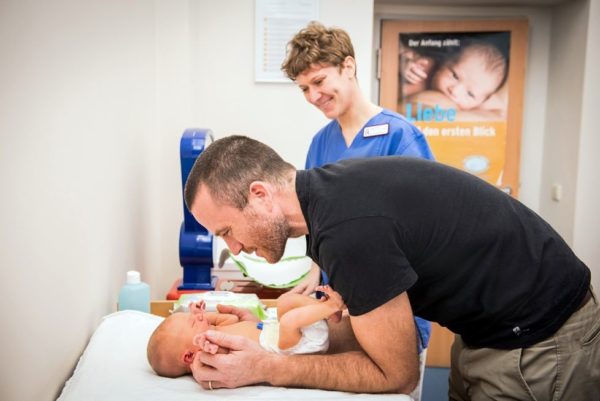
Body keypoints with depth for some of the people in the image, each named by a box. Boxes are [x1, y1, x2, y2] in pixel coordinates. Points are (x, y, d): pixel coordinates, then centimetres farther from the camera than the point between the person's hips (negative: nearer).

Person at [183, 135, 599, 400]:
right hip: (491, 325, 8)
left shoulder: (349, 226, -31)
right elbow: (362, 318, 5)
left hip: (539, 342, -8)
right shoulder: (329, 191, -3)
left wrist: (266, 367, -20)